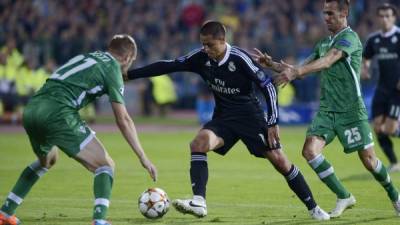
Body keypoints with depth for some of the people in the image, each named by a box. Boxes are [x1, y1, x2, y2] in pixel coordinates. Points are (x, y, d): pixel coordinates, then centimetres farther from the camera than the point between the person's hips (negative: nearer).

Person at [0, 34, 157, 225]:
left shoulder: (87, 57, 28)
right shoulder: (112, 67, 7)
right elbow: (123, 120, 1)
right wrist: (143, 158, 3)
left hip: (31, 109, 8)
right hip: (57, 113, -8)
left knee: (47, 160, 36)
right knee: (105, 165, 1)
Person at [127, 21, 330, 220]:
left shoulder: (239, 59, -21)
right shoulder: (201, 58, -8)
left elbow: (268, 86, -16)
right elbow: (169, 66, -3)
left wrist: (272, 122, -17)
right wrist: (130, 74, -5)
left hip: (250, 116, -4)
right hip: (223, 118, 4)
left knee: (279, 160, -7)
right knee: (199, 143, -25)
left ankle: (313, 208, 9)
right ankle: (198, 202, -31)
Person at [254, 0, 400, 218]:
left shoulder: (349, 38, -11)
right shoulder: (324, 43, 15)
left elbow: (327, 62, -27)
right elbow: (302, 69, 17)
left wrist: (295, 71, -39)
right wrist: (271, 64, 4)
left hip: (350, 110, -7)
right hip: (326, 110, 7)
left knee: (368, 159, -3)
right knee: (310, 149, -14)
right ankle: (344, 197, 0)